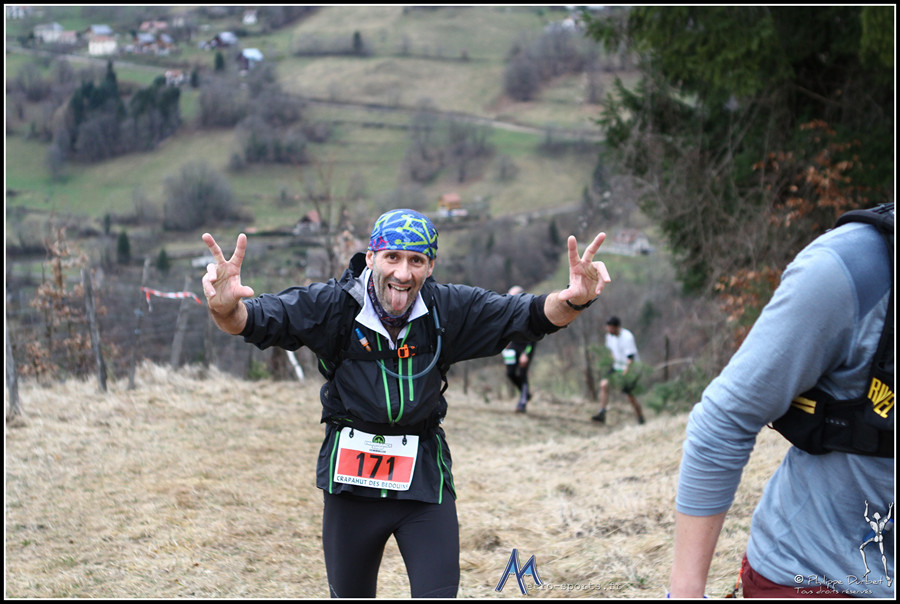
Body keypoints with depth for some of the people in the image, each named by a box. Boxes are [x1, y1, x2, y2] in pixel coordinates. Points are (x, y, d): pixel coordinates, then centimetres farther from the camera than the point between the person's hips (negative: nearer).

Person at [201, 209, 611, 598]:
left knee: (439, 593, -5)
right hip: (350, 475, 0)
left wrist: (573, 300, -33)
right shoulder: (331, 305, -12)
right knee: (350, 594, 16)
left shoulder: (449, 310, -8)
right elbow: (257, 320, -21)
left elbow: (530, 316, -10)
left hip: (424, 476, 0)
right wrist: (227, 308, -47)